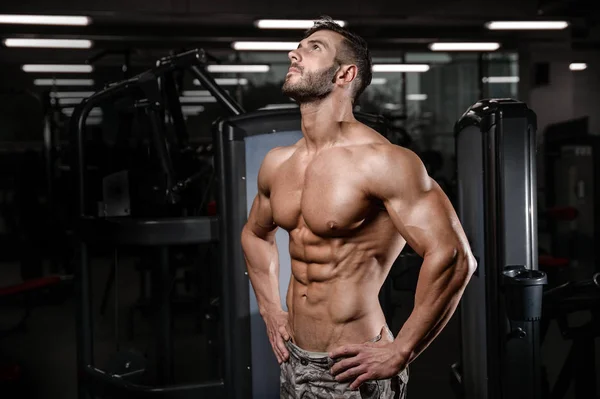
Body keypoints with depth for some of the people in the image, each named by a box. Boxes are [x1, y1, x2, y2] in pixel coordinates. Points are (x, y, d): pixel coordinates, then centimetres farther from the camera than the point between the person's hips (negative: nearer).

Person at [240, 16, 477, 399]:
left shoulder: (380, 160, -18)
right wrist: (271, 311, 14)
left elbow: (453, 256, -23)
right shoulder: (276, 163, 4)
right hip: (293, 361, 7)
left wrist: (399, 353, -19)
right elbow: (255, 233, 23)